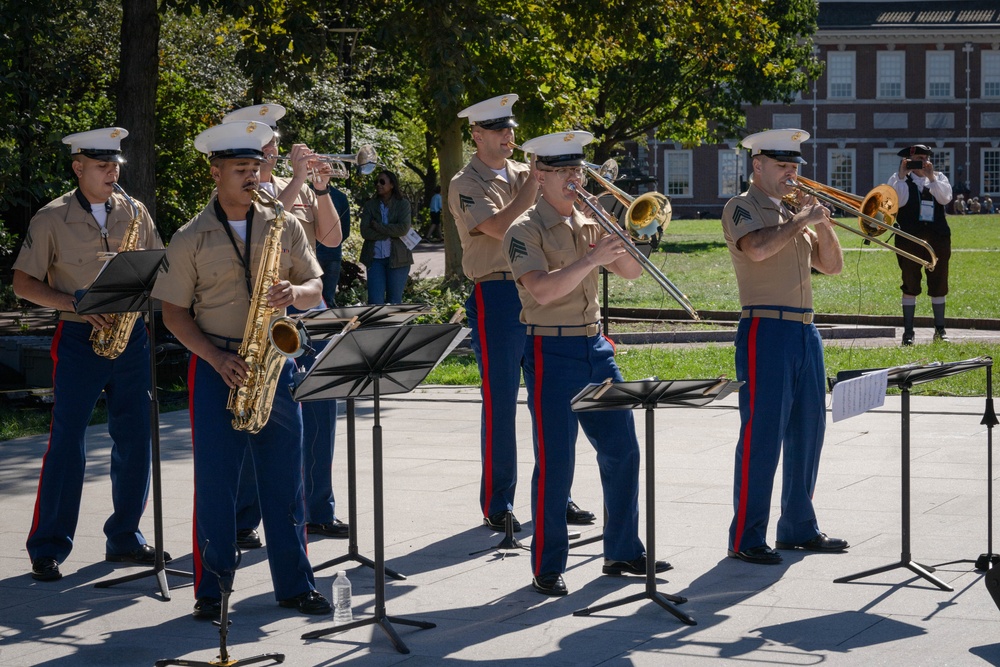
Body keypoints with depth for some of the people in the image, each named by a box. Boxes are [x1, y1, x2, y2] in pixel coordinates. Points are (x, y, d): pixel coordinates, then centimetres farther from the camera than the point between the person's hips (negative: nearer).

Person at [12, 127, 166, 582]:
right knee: (67, 442, -6)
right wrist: (77, 303, -15)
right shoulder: (52, 219, -2)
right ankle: (48, 549, 0)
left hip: (130, 336, 4)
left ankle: (124, 538, 17)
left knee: (134, 440, 5)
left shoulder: (134, 213, 9)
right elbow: (24, 283, -2)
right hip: (79, 340, -4)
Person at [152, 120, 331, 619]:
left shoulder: (284, 227, 7)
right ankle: (212, 590, 8)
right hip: (216, 367, -2)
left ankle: (295, 584, 12)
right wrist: (217, 358, -13)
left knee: (284, 476, 4)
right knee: (215, 479, 0)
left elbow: (315, 288, 9)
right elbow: (173, 311, -1)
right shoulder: (191, 239, 0)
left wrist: (295, 292, -15)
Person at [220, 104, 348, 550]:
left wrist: (320, 190, -6)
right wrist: (298, 178, -19)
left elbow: (331, 238, 7)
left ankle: (318, 512, 19)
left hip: (308, 308, 6)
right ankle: (242, 524, 2)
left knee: (320, 412, 8)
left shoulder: (297, 189, 16)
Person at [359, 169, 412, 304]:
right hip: (375, 258, 2)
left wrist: (377, 226, -10)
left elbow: (403, 228, -14)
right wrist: (390, 233, -11)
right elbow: (365, 232, -5)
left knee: (394, 301, 3)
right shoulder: (370, 205, 7)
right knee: (375, 301, -6)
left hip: (397, 258, -2)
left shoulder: (403, 204, 1)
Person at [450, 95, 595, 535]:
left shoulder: (524, 174, 15)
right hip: (496, 296, -6)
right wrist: (530, 190, -12)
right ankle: (497, 506, 4)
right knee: (500, 404, -3)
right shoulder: (466, 184, -3)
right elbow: (498, 226, -18)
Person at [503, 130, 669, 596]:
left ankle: (623, 552, 19)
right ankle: (547, 568, 3)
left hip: (595, 348, 7)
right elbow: (542, 290, -21)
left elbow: (632, 271, 11)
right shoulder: (525, 231, -7)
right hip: (552, 352, -7)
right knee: (554, 461, -5)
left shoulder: (590, 224, 13)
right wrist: (592, 259, -26)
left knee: (622, 451, 8)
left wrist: (617, 235, -6)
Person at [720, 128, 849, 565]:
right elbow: (756, 248, -23)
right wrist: (801, 221, -12)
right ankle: (746, 538, -5)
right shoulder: (742, 208, -2)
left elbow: (831, 266, 18)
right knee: (761, 437, -8)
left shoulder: (792, 214, 20)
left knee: (806, 434, 11)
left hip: (805, 332, 8)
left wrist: (823, 226, 2)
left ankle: (799, 528, 21)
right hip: (766, 331, -8)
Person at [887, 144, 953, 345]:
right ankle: (908, 331, 6)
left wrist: (931, 177, -13)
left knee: (938, 283, 6)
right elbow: (898, 201, -12)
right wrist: (902, 175, -16)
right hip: (909, 238, -2)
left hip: (938, 238, 2)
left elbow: (945, 198, -6)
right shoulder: (899, 178, 4)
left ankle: (940, 329, 16)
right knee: (910, 285, 1)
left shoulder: (939, 178, 11)